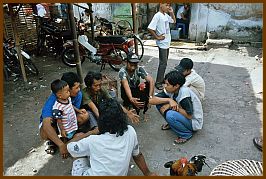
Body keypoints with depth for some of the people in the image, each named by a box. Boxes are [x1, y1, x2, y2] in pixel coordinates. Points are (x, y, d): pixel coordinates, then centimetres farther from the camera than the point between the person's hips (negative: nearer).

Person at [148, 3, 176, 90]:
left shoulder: (166, 15, 9)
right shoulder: (157, 15, -16)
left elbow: (174, 21, 25)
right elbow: (150, 28, -23)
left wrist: (172, 12, 10)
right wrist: (157, 37, -16)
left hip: (167, 42, 9)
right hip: (162, 43, -9)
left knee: (164, 62, 15)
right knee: (163, 63, -7)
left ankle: (161, 78, 28)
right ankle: (158, 82, 1)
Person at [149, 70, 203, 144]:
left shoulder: (184, 92, -30)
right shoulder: (170, 90, -11)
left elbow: (189, 115, -28)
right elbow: (151, 100, -15)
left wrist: (173, 106, -25)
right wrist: (168, 100, -28)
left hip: (194, 122, -7)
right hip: (184, 115, 7)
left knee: (170, 115, -34)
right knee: (160, 103, -8)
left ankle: (186, 134, -8)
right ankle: (172, 124, 11)